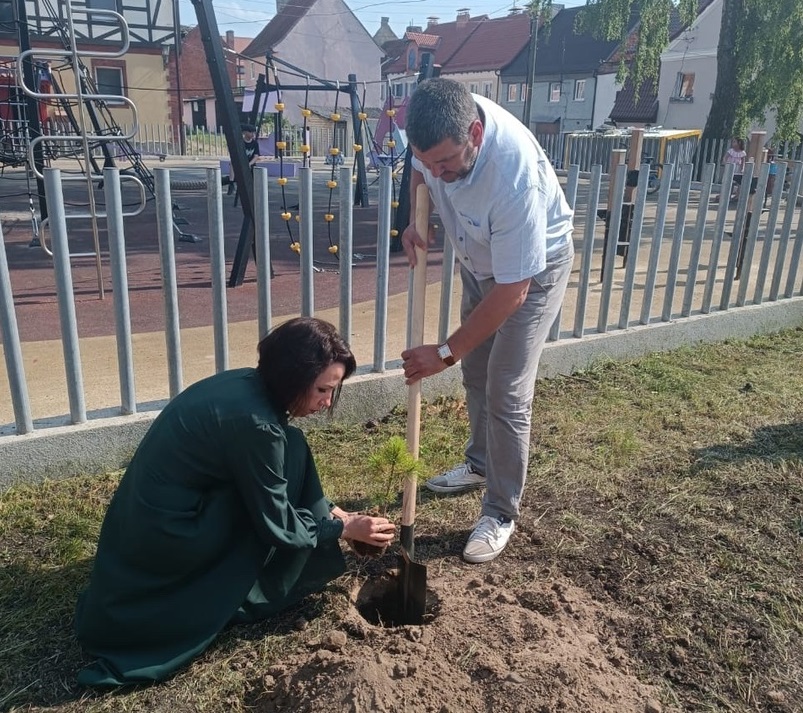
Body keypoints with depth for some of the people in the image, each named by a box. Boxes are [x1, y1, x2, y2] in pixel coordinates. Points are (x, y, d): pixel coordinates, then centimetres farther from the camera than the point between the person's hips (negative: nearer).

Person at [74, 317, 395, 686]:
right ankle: (249, 594, 4)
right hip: (164, 537, -9)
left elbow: (285, 485, 14)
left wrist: (331, 510, 9)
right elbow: (277, 525, -15)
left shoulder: (245, 384, 0)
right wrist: (343, 528, -4)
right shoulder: (254, 422, -26)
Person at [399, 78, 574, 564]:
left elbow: (511, 291, -35)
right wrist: (414, 221, -16)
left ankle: (502, 513, 9)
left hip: (534, 269, -7)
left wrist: (445, 353, -30)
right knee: (475, 374, 17)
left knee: (506, 393, -8)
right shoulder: (441, 126, -24)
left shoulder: (515, 175, -42)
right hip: (480, 259, 7)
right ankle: (481, 464, 40)